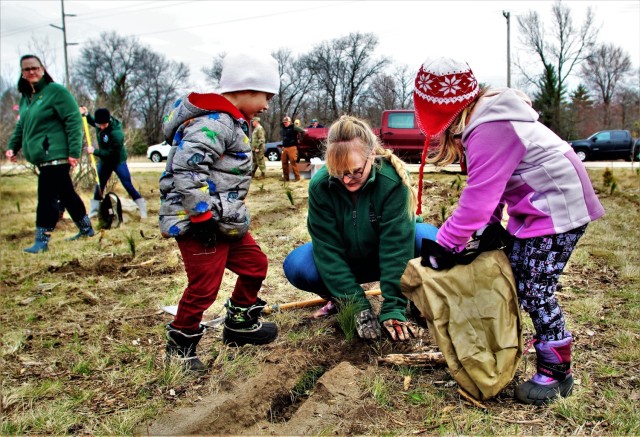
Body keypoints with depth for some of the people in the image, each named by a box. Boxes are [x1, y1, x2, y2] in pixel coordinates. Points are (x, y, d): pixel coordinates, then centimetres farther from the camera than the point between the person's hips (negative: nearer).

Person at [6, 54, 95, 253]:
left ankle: (42, 241, 0)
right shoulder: (25, 97, 16)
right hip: (41, 157, 9)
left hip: (55, 155, -9)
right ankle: (86, 229, 27)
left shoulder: (56, 91, -8)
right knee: (66, 195, 16)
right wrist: (12, 146, 13)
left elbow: (74, 121, -14)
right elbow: (21, 126, 25)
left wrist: (74, 151, -19)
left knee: (48, 199, -7)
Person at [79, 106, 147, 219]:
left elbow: (111, 153, -28)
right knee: (99, 186, 12)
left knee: (128, 185, -10)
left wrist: (94, 151, -23)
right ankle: (93, 211, 23)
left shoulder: (116, 133, -33)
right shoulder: (99, 122, -12)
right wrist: (86, 114, -2)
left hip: (118, 160, -6)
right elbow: (92, 122, 16)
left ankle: (143, 210, -4)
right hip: (104, 161, 7)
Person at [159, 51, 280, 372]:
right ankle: (180, 345, 21)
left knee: (255, 264, 17)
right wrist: (203, 215, -24)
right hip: (198, 222, -11)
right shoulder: (213, 123, -19)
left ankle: (239, 324, 35)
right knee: (204, 286, -2)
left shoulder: (231, 122, 15)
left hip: (226, 220, 11)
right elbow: (186, 170, -28)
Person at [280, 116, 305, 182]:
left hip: (292, 147, -7)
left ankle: (297, 177, -3)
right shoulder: (283, 129, 16)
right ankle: (285, 177, 16)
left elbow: (303, 131, -12)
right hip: (284, 148, 7)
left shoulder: (293, 127, -6)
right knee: (284, 162, 7)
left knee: (293, 162, -10)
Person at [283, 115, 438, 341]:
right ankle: (338, 299, 5)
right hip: (346, 261, 2)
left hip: (391, 260, -1)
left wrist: (393, 309, -32)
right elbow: (328, 249, -22)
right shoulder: (320, 185, -23)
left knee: (429, 238, -33)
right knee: (295, 266, -26)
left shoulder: (393, 180, -30)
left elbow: (396, 245, -30)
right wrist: (358, 306, -27)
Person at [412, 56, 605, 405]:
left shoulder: (489, 131, -28)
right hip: (533, 206, 10)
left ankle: (558, 373, 13)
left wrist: (444, 246, -21)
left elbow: (478, 199, -28)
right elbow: (490, 184, 5)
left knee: (535, 293, -5)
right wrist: (489, 226, -2)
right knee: (514, 282, 12)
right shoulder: (485, 119, 4)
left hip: (558, 208, -10)